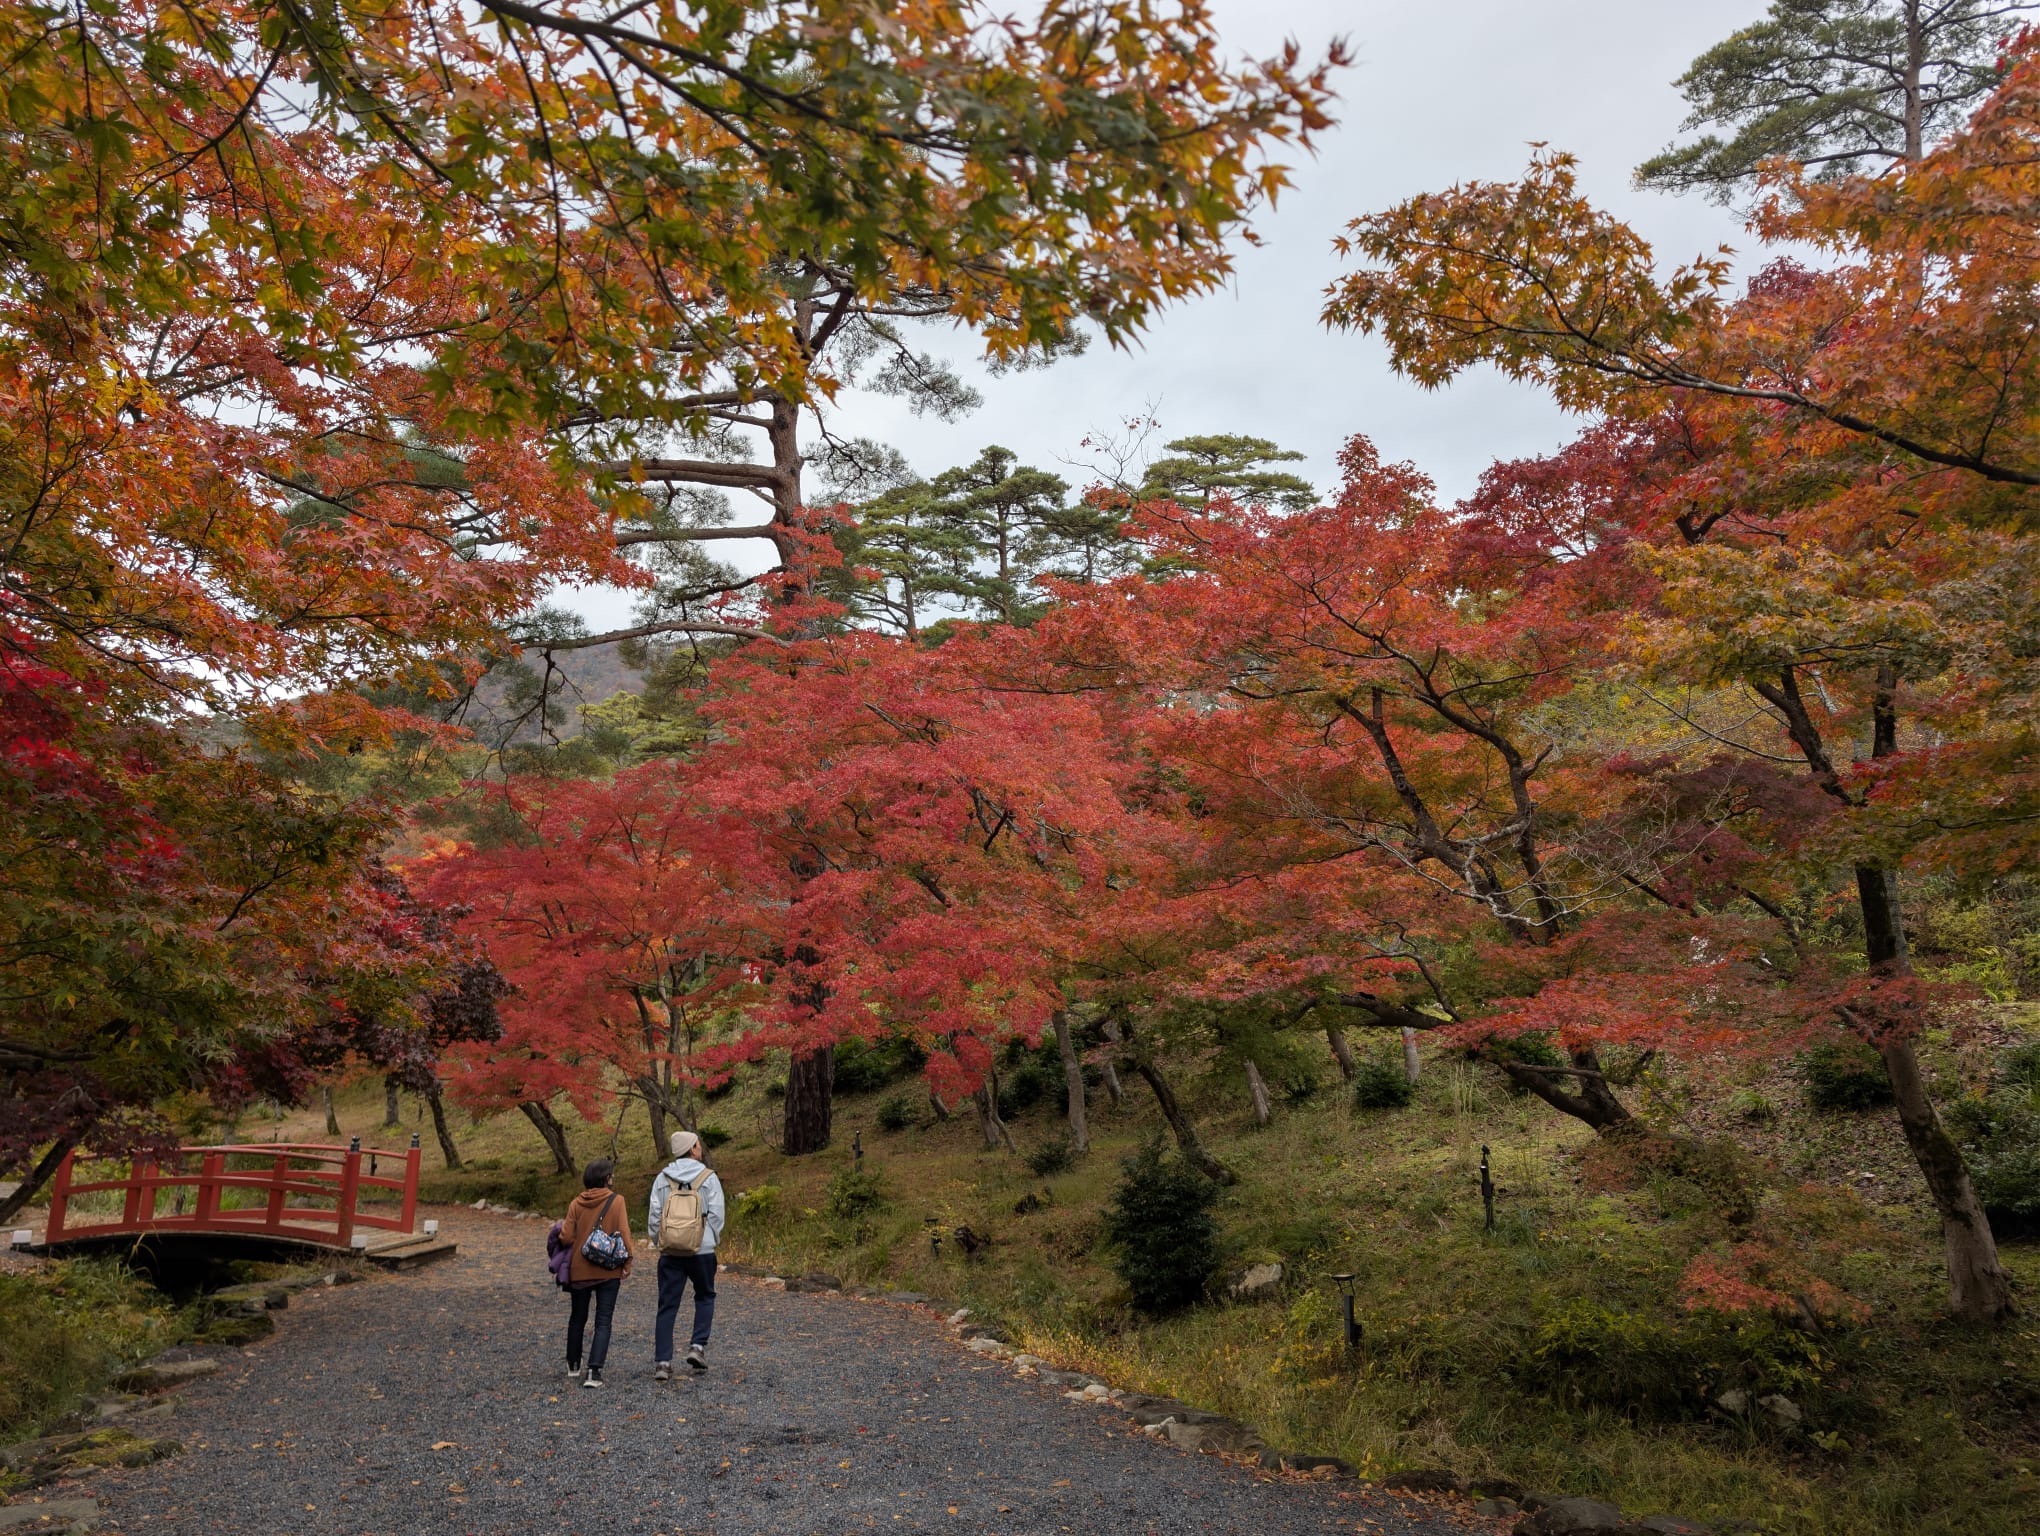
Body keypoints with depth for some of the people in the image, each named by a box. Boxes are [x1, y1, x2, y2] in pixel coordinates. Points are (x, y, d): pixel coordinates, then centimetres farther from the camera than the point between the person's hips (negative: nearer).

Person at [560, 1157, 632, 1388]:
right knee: (603, 1322, 2)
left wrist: (561, 1227, 17)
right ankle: (593, 1371, -10)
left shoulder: (576, 1203, -3)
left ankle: (573, 1365, 35)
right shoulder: (616, 1200, -9)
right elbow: (624, 1235, -11)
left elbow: (566, 1237, -6)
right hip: (609, 1271, -3)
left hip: (579, 1271, 3)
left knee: (577, 1318, 21)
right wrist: (627, 1264, 0)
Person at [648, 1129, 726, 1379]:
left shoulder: (662, 1178, 5)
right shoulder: (709, 1177, -3)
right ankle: (698, 1346, 6)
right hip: (702, 1250, -2)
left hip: (670, 1252, 2)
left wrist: (659, 1243, 14)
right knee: (705, 1297, 19)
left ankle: (662, 1362, 3)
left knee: (667, 1306, 7)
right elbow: (716, 1214, -6)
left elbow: (654, 1215, 2)